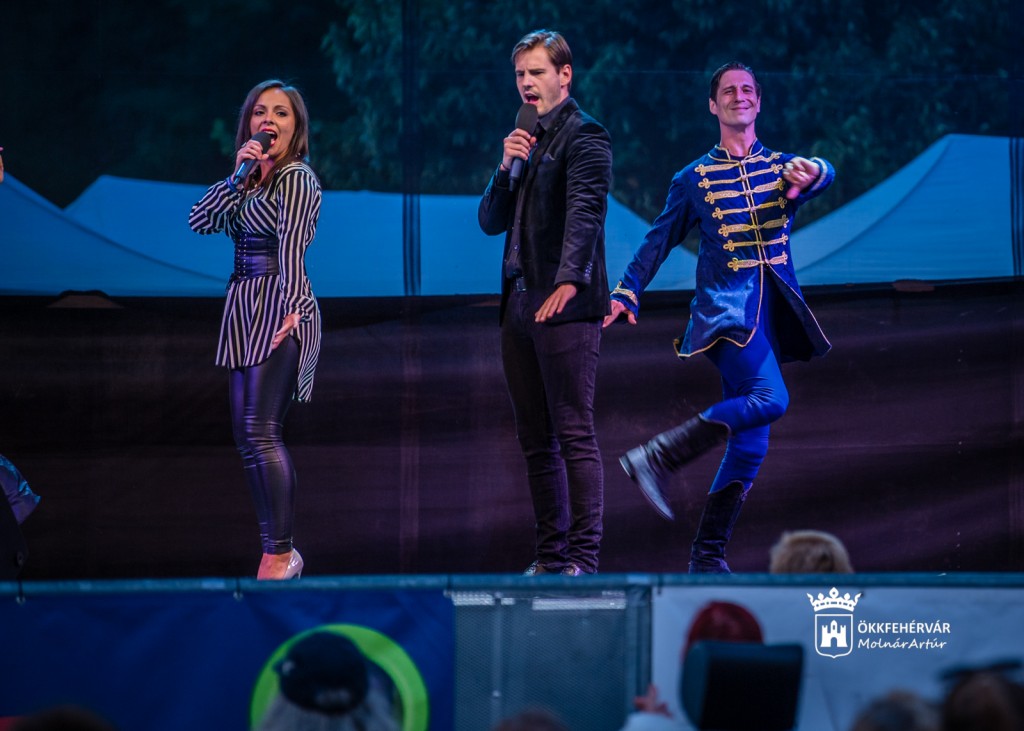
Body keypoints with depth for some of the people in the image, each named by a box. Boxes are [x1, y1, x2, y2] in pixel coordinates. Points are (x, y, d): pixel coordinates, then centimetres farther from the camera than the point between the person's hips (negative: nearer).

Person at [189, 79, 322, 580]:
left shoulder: (296, 177, -6)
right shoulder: (253, 179, 18)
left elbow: (292, 243, -20)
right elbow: (201, 221, 7)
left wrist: (293, 306, -31)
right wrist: (239, 178, -4)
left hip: (279, 311, -9)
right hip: (245, 310, 9)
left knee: (260, 429, -17)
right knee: (246, 435, 6)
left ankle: (280, 555, -18)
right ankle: (277, 551, 10)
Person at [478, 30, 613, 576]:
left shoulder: (584, 136, -4)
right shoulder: (526, 141, 21)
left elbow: (585, 210, -16)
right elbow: (491, 222, 18)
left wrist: (569, 281, -27)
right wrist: (506, 168, 1)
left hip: (564, 307, -8)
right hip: (519, 305, 8)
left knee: (574, 434, -10)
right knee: (535, 441, 8)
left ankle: (582, 560, -12)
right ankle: (550, 557, 12)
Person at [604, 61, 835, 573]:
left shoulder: (784, 167, 13)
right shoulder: (695, 179, 9)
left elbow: (823, 172, -10)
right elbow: (658, 242, 15)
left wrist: (811, 176, -34)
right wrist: (627, 293, 5)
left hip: (771, 310, 4)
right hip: (725, 305, -4)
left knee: (750, 441, 1)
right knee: (769, 397, -28)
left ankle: (708, 555, 6)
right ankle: (656, 458, -24)